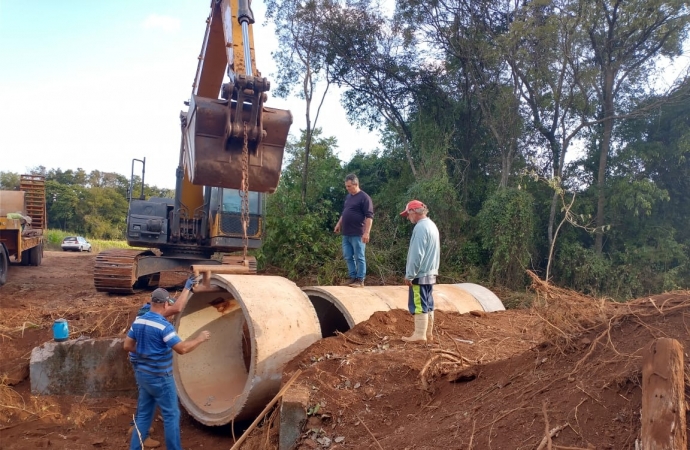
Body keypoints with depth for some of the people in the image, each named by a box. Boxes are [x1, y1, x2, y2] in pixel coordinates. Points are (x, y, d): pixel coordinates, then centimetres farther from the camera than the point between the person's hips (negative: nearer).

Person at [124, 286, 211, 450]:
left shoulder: (138, 321, 2)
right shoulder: (164, 326, -22)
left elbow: (128, 346, 9)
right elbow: (182, 349, -24)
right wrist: (199, 339, -11)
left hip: (142, 374, 8)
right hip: (159, 377, -8)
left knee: (143, 414, 17)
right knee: (171, 415, 5)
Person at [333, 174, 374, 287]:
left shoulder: (364, 197, -11)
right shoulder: (348, 196, 15)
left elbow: (369, 216, -16)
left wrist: (366, 232, -22)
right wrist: (339, 224, 24)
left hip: (357, 234, -8)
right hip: (346, 234, 8)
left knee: (359, 258, -1)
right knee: (348, 257, 11)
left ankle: (360, 280, 4)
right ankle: (353, 277, 20)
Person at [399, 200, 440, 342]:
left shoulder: (420, 227, -17)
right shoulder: (431, 225, 13)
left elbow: (417, 254, -21)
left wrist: (409, 274, -16)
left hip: (420, 274, -10)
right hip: (430, 273, 10)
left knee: (419, 304, -5)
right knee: (428, 304, 12)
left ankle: (420, 334, -3)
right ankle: (428, 333, 18)